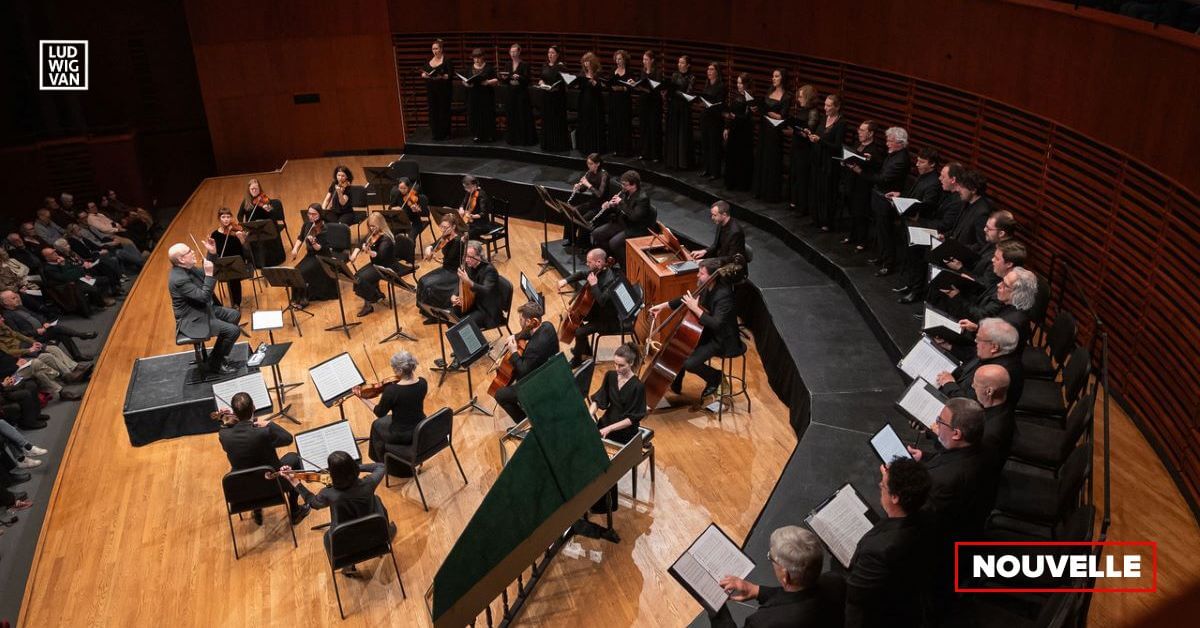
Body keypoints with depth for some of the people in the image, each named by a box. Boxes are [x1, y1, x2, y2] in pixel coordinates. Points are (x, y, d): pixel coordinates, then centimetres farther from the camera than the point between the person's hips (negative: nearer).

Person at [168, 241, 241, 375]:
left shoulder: (186, 268, -2)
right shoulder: (179, 279, -30)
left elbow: (205, 276, 13)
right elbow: (204, 296, -31)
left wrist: (212, 254, 2)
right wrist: (209, 274, -30)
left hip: (202, 309, 10)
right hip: (193, 320, -10)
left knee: (235, 315, 16)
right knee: (233, 330, -17)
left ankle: (218, 354, 24)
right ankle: (214, 363, 2)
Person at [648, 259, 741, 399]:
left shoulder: (724, 295, -29)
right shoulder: (706, 288, -3)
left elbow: (716, 324, -37)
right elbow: (688, 299, 14)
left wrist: (695, 309, -34)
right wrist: (664, 305, 7)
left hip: (721, 340, -9)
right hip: (708, 331, 9)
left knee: (690, 363, -21)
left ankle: (714, 377, 8)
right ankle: (675, 385, 22)